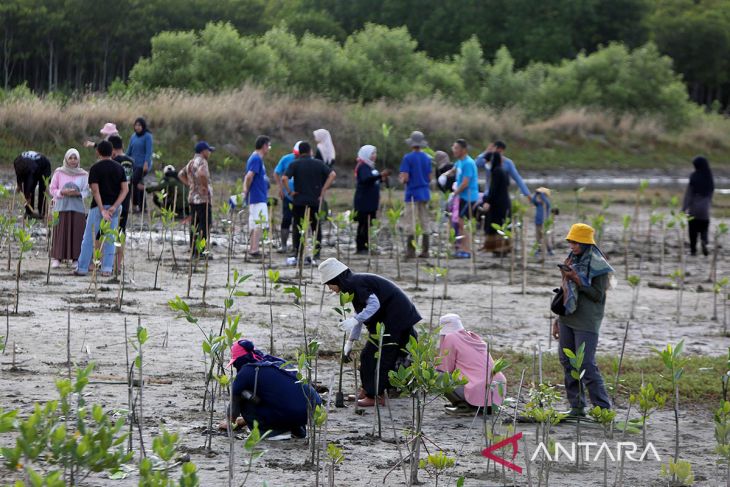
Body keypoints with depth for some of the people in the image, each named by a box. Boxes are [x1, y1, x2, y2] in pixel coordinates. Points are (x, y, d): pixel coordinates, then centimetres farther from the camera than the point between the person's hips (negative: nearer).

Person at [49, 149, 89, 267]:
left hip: (77, 207, 1)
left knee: (77, 233, -3)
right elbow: (52, 189, 5)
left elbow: (86, 191, 7)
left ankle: (76, 259, 1)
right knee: (60, 233, -5)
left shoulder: (83, 174, 6)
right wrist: (63, 192, -12)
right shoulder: (59, 172, 4)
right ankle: (56, 259, -3)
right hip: (62, 206, -1)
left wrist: (78, 194, -13)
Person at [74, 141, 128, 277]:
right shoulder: (119, 168, 6)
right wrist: (114, 207, -10)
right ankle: (107, 269, 3)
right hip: (114, 207, 4)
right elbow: (125, 189, -2)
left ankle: (82, 268, 7)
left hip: (99, 206, -4)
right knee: (110, 239, 8)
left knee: (89, 238, 4)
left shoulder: (95, 168, -7)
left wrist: (102, 210, -17)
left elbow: (95, 190, -15)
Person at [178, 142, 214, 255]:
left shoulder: (191, 162, 16)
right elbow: (201, 174, -33)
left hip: (192, 198, 9)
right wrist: (205, 186, -19)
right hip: (203, 199, -9)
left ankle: (193, 250, 15)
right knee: (204, 226, -7)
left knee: (194, 225, 12)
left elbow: (181, 174, 27)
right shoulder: (202, 162, -13)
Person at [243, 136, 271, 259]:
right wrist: (247, 191, -12)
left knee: (254, 224, 13)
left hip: (256, 197, 10)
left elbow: (248, 177, 18)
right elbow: (249, 176, -23)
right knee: (259, 224, -10)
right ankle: (254, 250, -13)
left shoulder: (257, 158, 17)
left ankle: (252, 250, 16)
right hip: (257, 197, -10)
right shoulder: (256, 159, -14)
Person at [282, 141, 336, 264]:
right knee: (316, 228, 11)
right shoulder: (319, 163, 3)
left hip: (299, 200, -1)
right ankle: (316, 255, 6)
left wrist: (290, 192, -5)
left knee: (298, 229, 6)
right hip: (316, 200, 1)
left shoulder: (295, 164, -1)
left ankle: (298, 256, 3)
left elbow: (284, 178, -15)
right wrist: (323, 190, -5)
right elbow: (332, 174, -7)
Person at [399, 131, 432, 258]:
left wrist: (402, 181, 6)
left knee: (411, 223, -3)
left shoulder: (408, 158, -10)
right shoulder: (427, 158, 7)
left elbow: (405, 178, -15)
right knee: (424, 222, 8)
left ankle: (411, 250, -6)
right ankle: (425, 250, 9)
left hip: (412, 194, -5)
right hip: (425, 193, 5)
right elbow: (429, 178, 10)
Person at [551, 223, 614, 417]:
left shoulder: (597, 265, -9)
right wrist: (558, 319, 21)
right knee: (568, 363, 8)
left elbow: (598, 295, -12)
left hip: (586, 323, -8)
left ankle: (603, 408, -4)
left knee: (586, 365, -10)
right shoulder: (571, 260, 13)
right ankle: (577, 407, 16)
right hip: (566, 319, 8)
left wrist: (577, 280, -20)